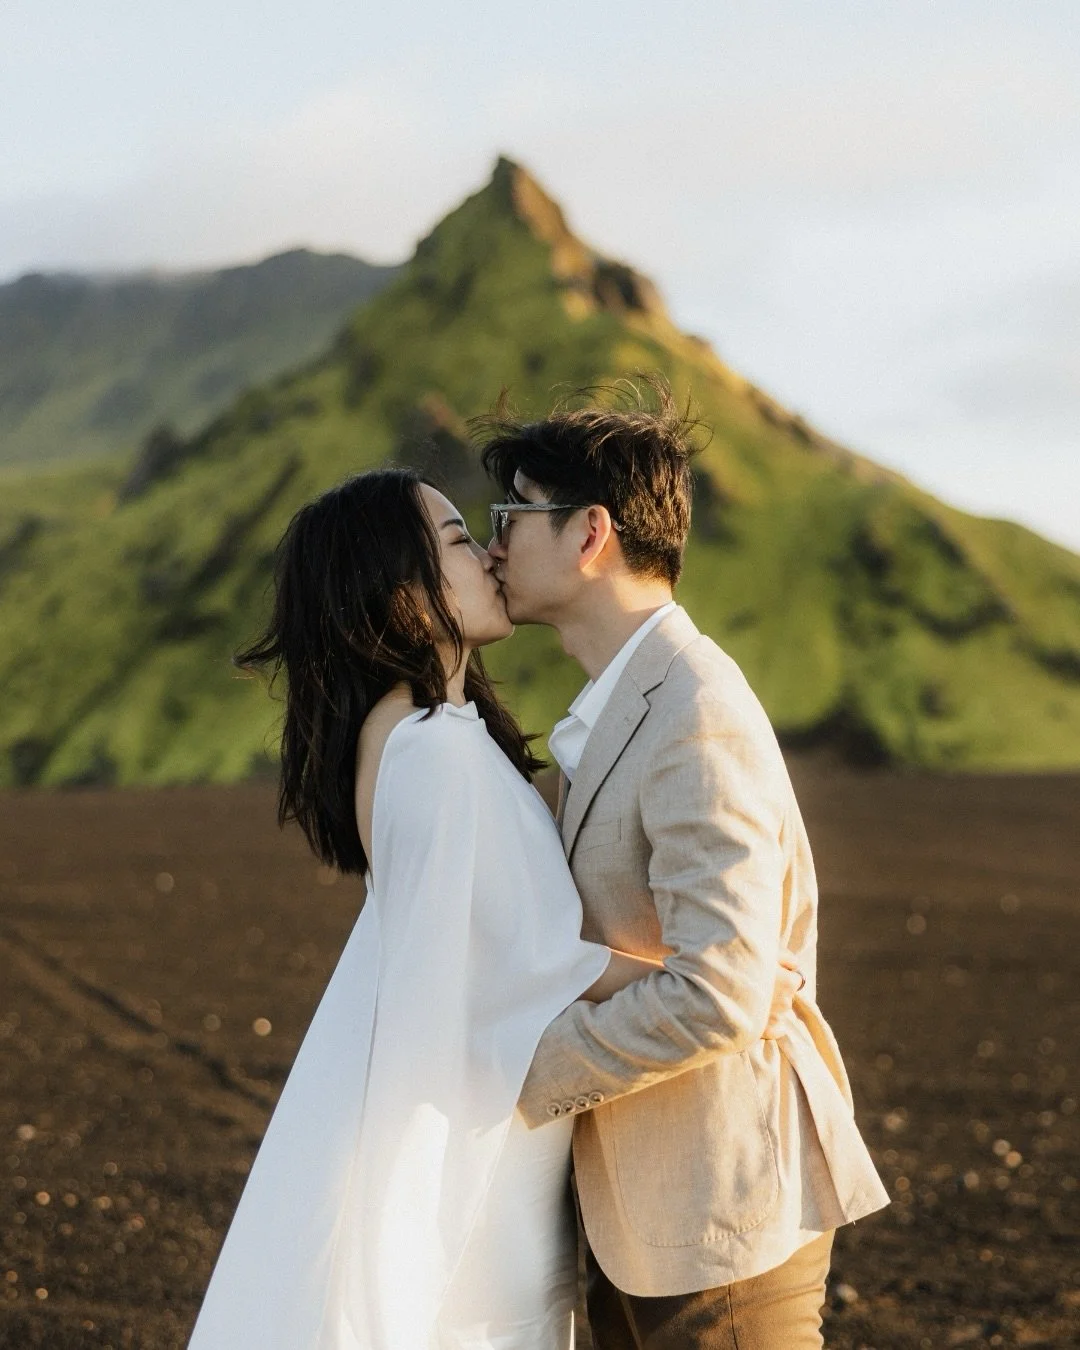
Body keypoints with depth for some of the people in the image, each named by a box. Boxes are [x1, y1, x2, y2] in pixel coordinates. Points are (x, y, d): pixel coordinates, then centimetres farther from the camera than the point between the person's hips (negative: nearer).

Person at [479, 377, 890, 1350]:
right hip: (636, 1200, 9)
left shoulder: (698, 722, -20)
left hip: (723, 1203, -9)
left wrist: (522, 1076, -18)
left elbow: (715, 994, -27)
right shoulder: (623, 704, 11)